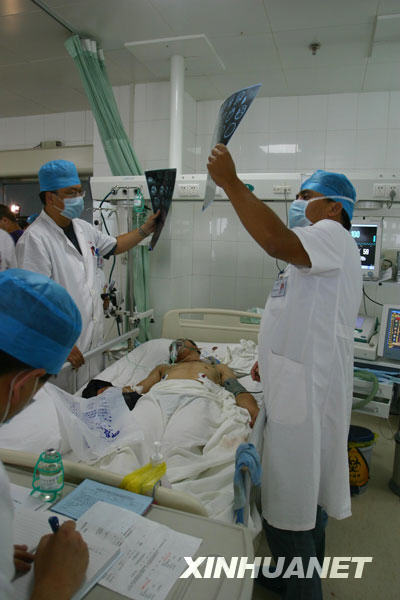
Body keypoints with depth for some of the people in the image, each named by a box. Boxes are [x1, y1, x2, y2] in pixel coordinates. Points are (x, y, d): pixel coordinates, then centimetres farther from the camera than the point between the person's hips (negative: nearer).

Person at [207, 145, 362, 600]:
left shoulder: (333, 238, -13)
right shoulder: (318, 248, 21)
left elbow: (278, 243, -35)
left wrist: (231, 183, -29)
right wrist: (273, 357, 21)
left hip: (307, 390, -11)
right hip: (301, 383, 11)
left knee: (289, 507, 0)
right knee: (305, 493, 24)